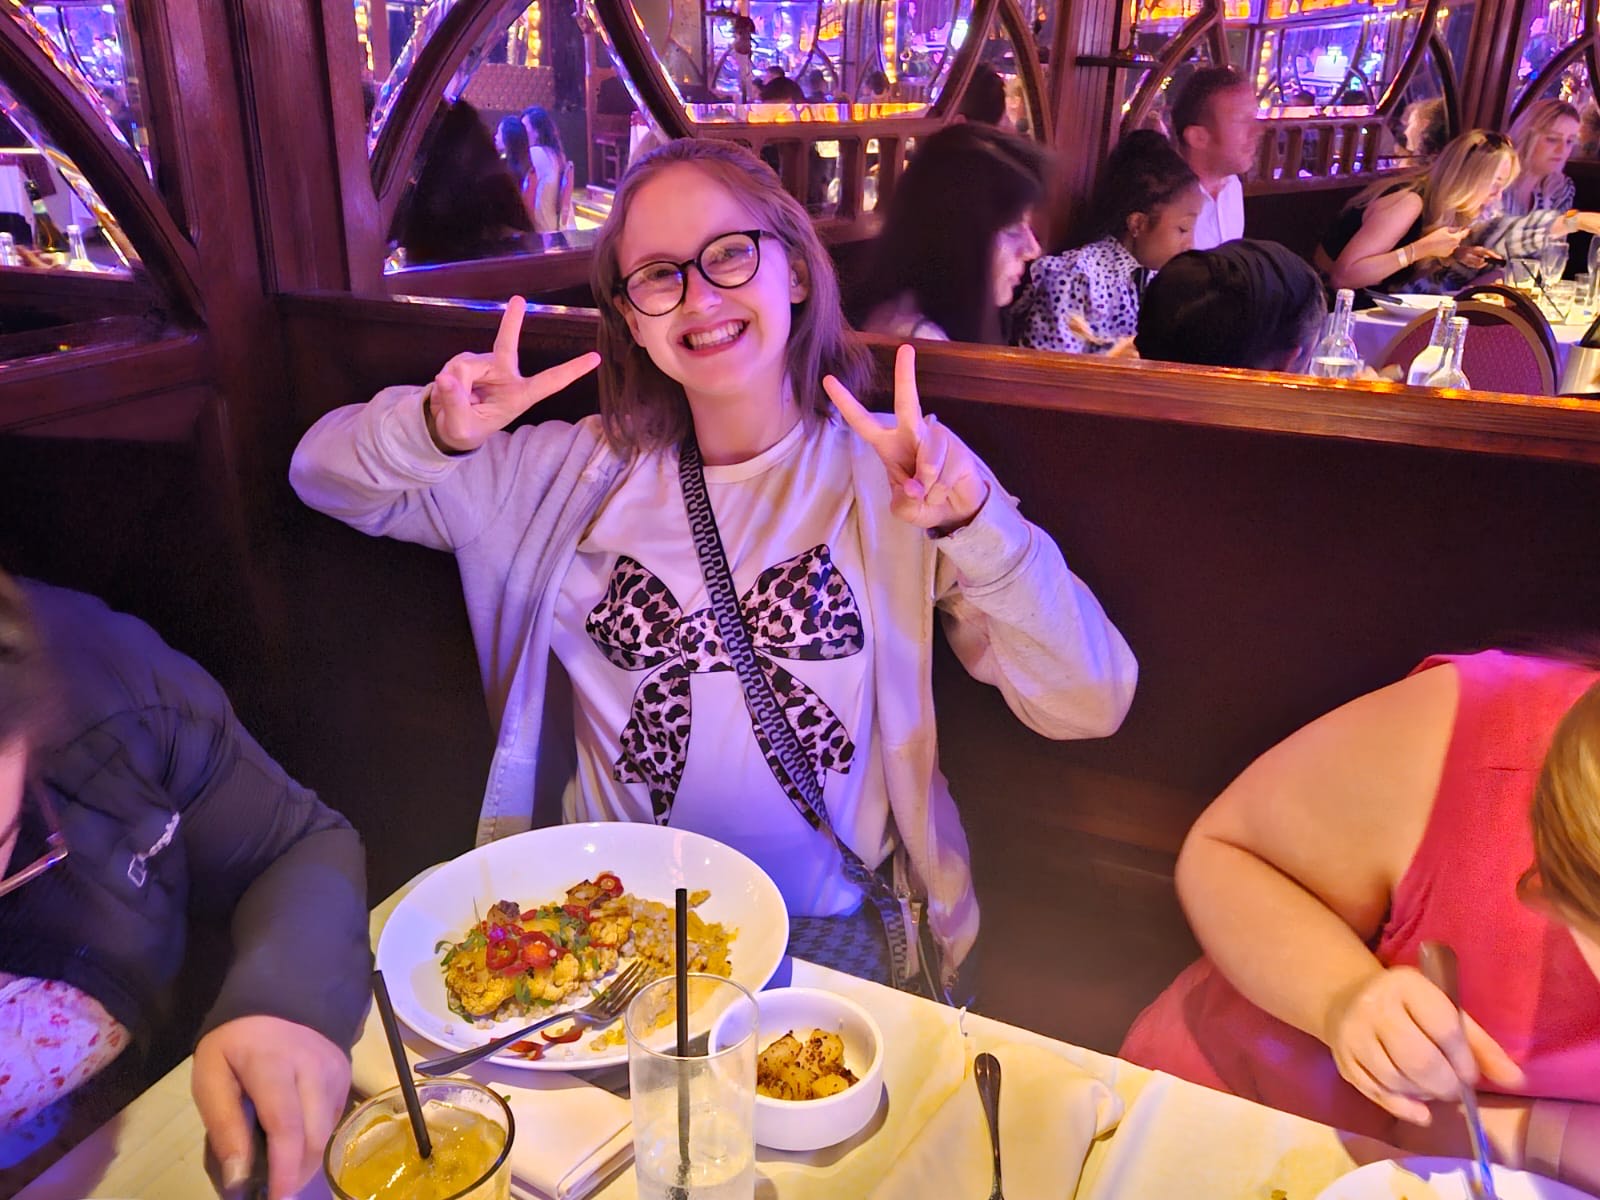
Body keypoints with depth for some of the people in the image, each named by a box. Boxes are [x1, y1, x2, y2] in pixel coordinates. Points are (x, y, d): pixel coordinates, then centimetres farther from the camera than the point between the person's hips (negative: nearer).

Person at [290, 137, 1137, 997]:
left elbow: (1089, 708, -7)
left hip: (836, 931, -2)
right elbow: (324, 473, 11)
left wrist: (974, 522, -23)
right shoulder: (580, 474, 7)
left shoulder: (897, 471, 0)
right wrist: (434, 430, -11)